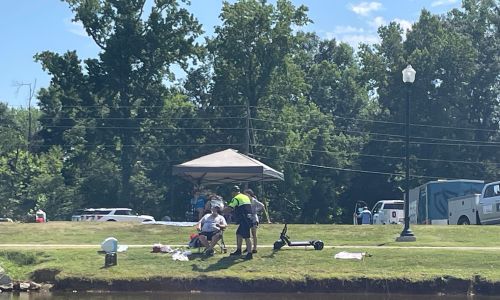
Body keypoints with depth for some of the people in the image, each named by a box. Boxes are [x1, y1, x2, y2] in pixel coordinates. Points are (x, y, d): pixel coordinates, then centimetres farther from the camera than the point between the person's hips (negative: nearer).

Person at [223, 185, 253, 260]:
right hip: (248, 218, 9)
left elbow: (228, 209, -12)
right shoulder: (246, 197, 19)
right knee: (238, 234, 19)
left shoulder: (236, 198, -7)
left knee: (246, 237, -11)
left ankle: (249, 254, -14)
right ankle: (238, 250, 27)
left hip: (244, 220, -9)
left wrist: (222, 210, 8)